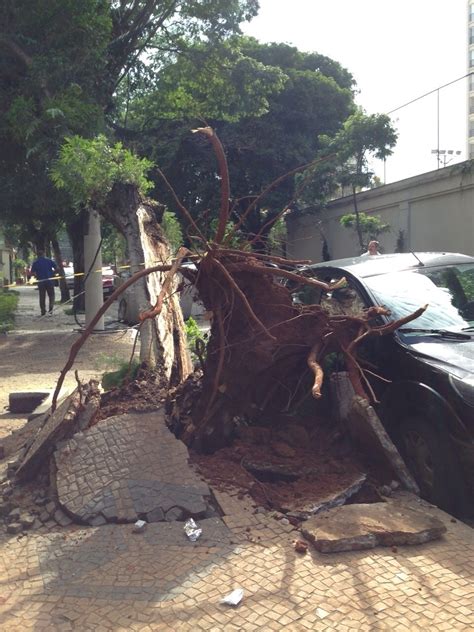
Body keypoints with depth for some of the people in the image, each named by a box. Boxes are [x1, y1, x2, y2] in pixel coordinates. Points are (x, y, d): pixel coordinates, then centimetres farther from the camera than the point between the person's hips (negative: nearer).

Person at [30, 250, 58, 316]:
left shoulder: (35, 263, 0)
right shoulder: (49, 261, -1)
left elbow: (32, 273, -4)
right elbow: (57, 269, -4)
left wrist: (37, 276, 14)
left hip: (41, 282, 1)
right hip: (50, 281, -1)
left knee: (42, 297, 9)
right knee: (51, 295, 7)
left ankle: (43, 311, 10)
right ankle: (50, 309, -11)